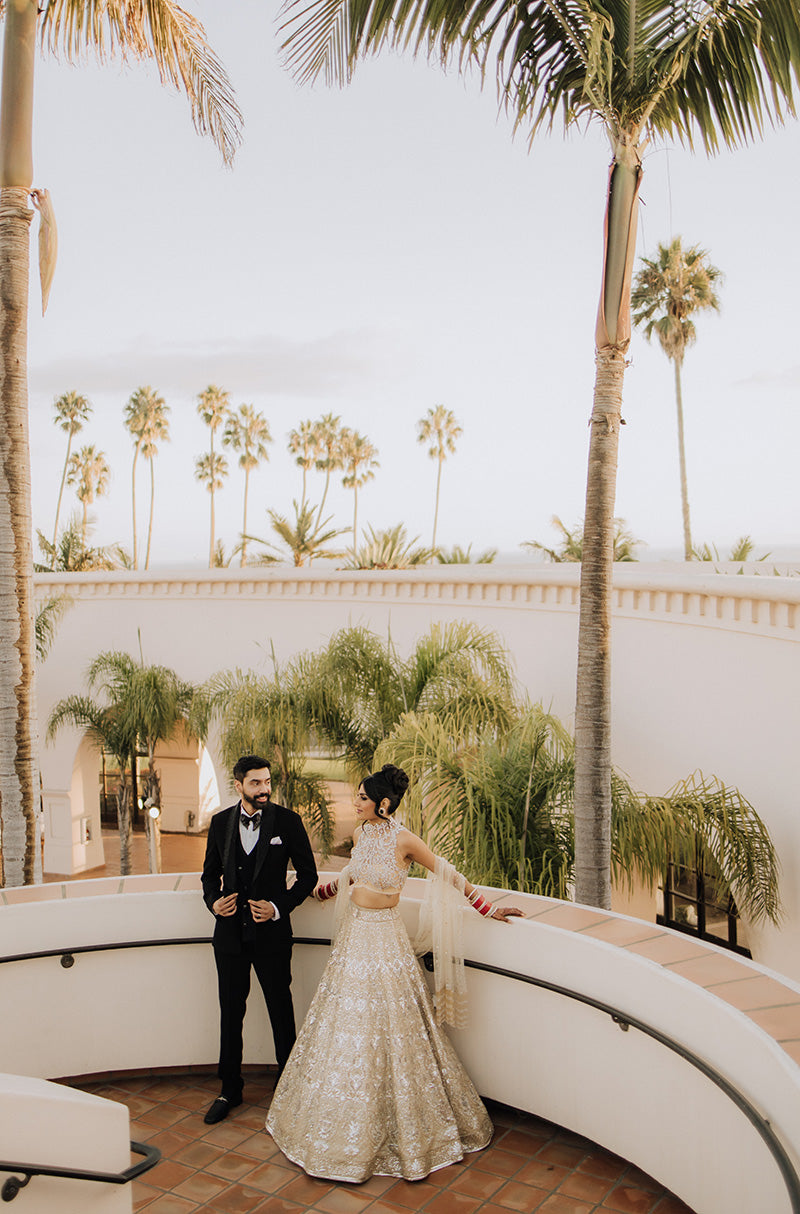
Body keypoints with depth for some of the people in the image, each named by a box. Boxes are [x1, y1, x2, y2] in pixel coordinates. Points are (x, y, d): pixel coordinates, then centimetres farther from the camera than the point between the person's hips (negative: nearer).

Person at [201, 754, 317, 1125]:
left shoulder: (287, 821, -7)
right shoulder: (220, 822, 2)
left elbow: (308, 874, -3)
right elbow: (211, 873, 13)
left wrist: (279, 907, -14)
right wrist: (213, 901, -7)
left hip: (271, 932, -3)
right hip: (230, 932, 3)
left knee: (281, 1010, 9)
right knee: (230, 1012, 13)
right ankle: (230, 1089, 29)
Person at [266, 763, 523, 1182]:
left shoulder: (404, 840, -16)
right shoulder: (361, 833, 3)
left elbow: (448, 875, -8)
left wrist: (489, 910, -5)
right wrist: (314, 892, 31)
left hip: (384, 938, -6)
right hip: (354, 934, 6)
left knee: (385, 1027, 1)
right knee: (345, 1023, 12)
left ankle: (400, 1130, 20)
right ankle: (347, 1124, 30)